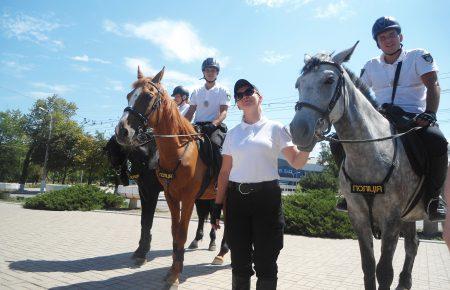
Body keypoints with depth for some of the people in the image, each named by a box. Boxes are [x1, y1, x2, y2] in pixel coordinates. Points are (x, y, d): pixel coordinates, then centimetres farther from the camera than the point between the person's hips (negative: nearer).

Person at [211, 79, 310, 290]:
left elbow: (297, 162, -2)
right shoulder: (233, 133, 11)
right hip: (236, 198, 3)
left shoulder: (275, 128, 3)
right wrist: (217, 206, 6)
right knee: (239, 262, 12)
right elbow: (225, 172, 10)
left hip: (266, 196, -2)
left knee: (265, 262, 6)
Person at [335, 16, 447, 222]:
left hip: (413, 118, -3)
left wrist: (429, 114, -22)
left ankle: (432, 197, -13)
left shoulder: (418, 56, 6)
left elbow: (433, 85, -6)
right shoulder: (371, 66, 15)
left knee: (437, 141, -35)